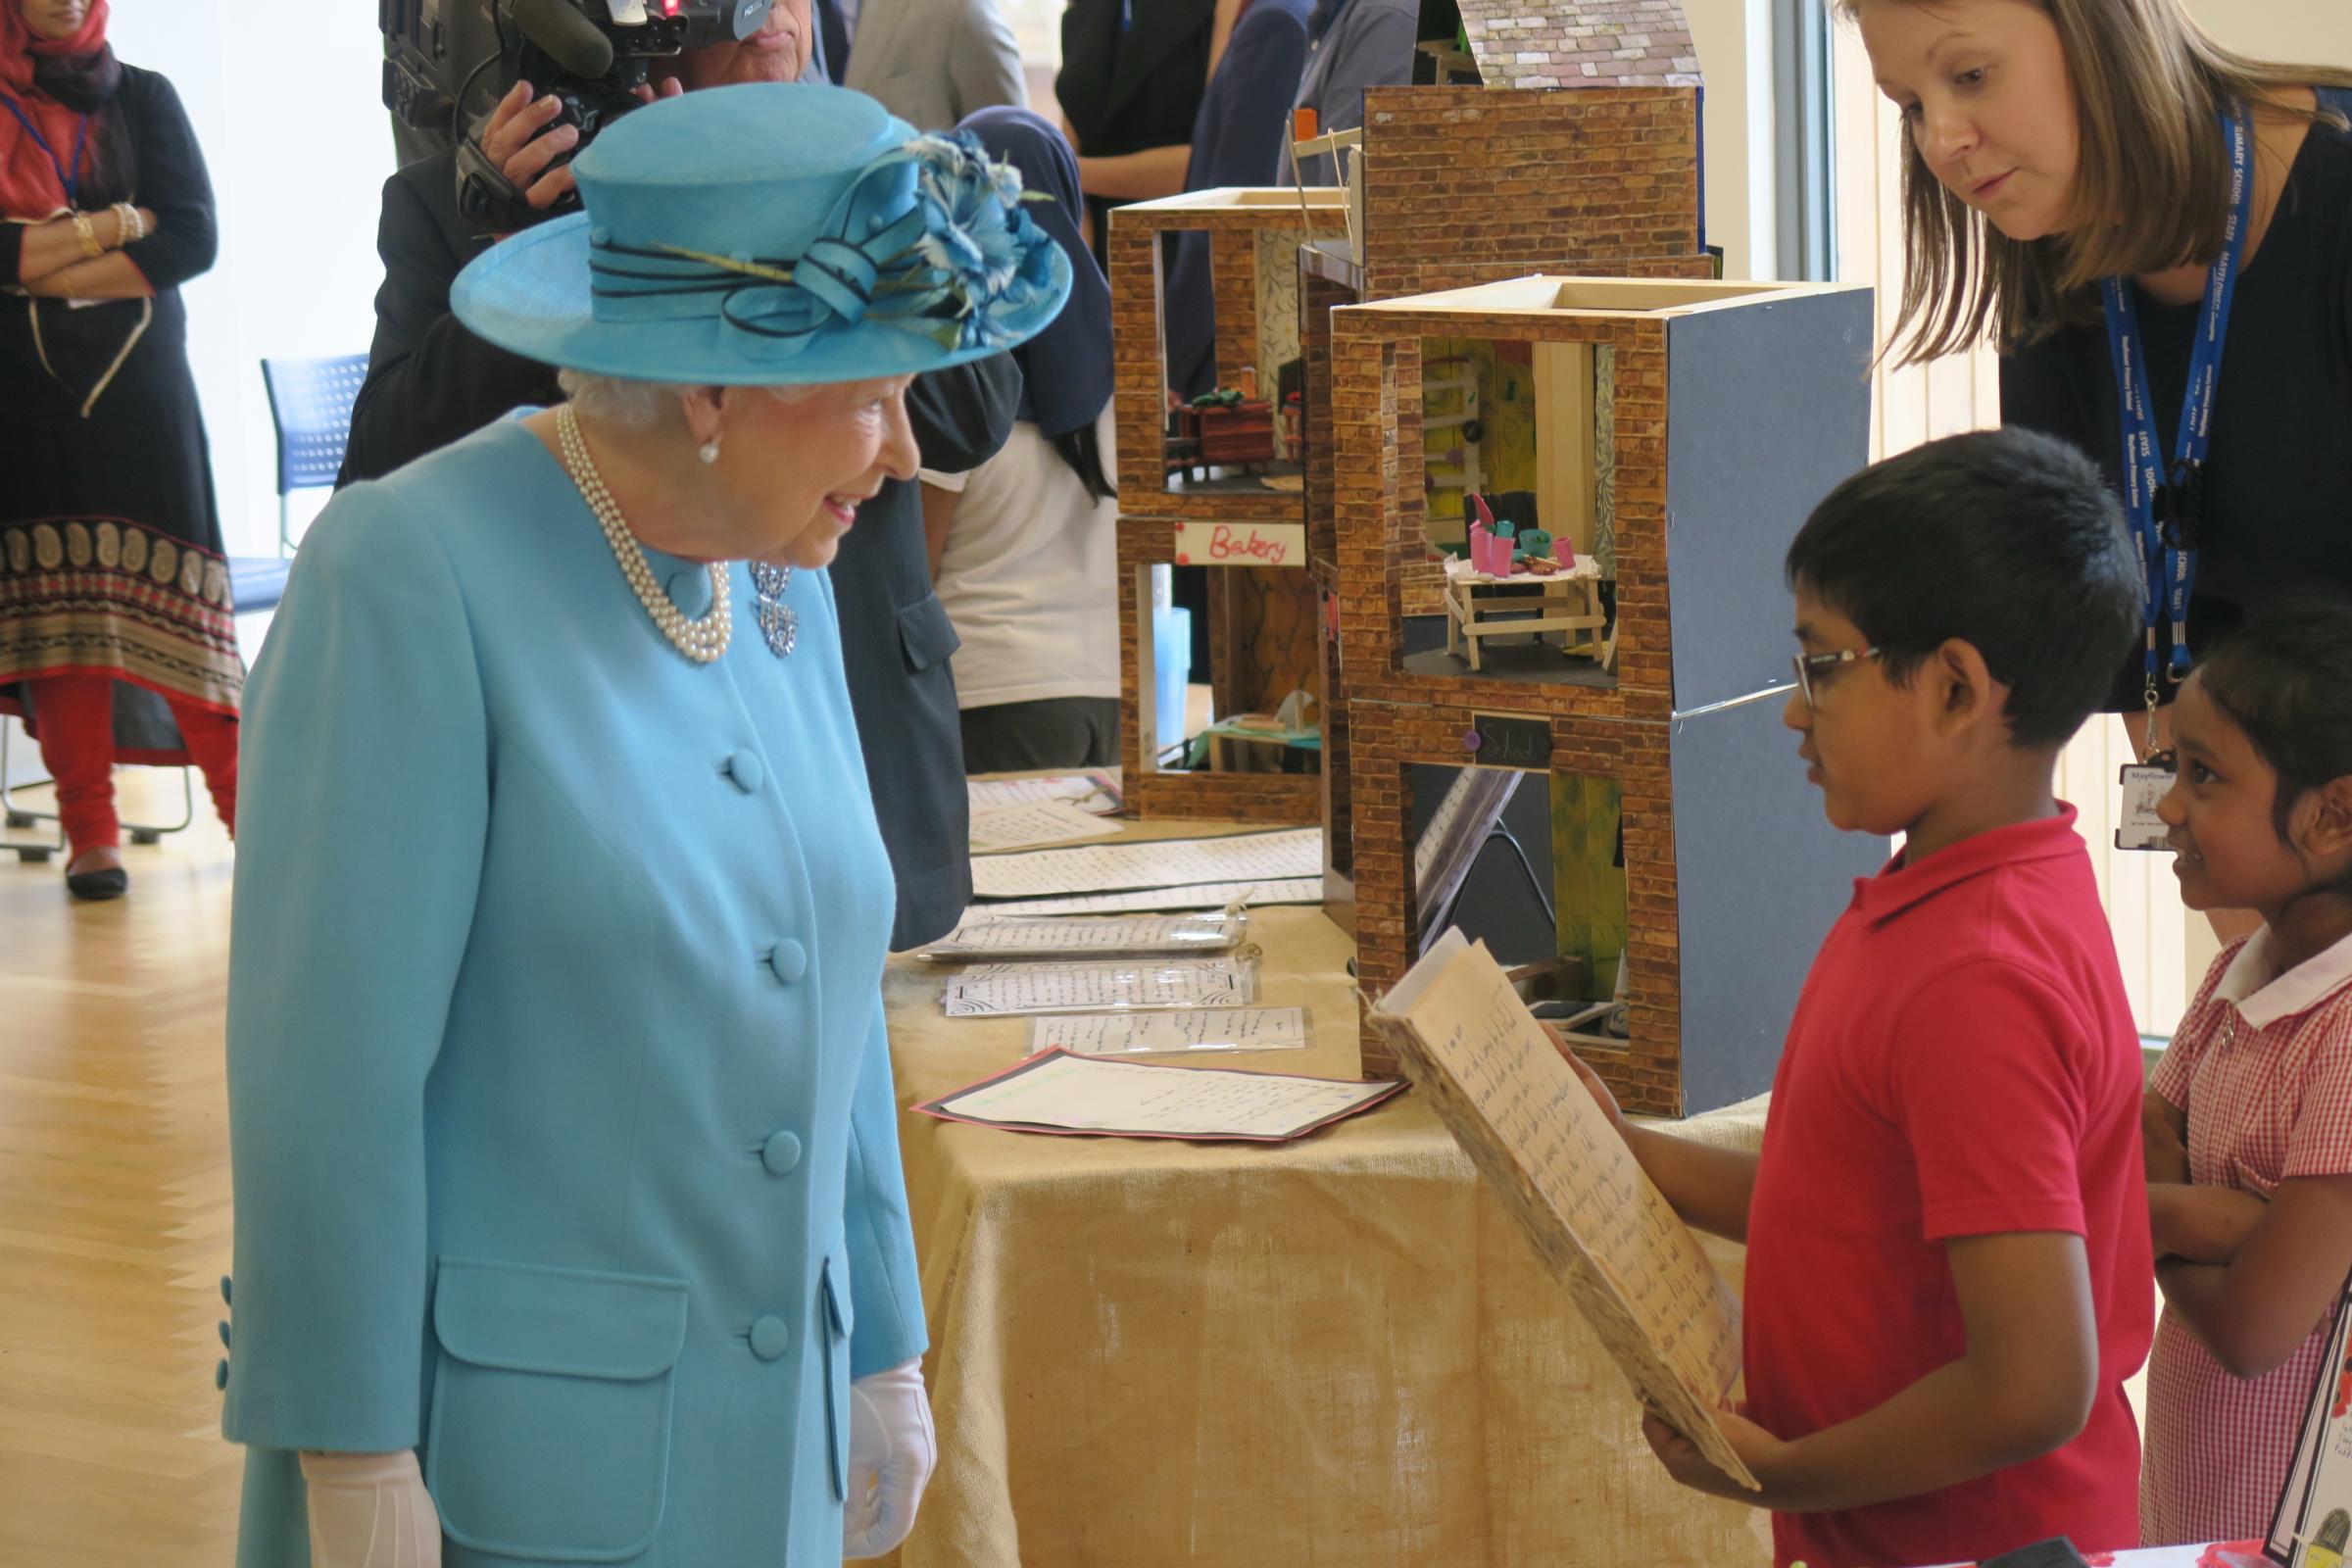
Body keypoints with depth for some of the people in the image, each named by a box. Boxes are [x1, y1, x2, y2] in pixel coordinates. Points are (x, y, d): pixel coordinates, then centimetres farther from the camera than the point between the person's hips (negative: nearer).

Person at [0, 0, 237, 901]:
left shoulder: (142, 99, 8)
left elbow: (194, 237, -5)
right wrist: (115, 226, -11)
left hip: (140, 386, 0)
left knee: (171, 596, -5)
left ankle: (247, 808, -1)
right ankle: (90, 835, 2)